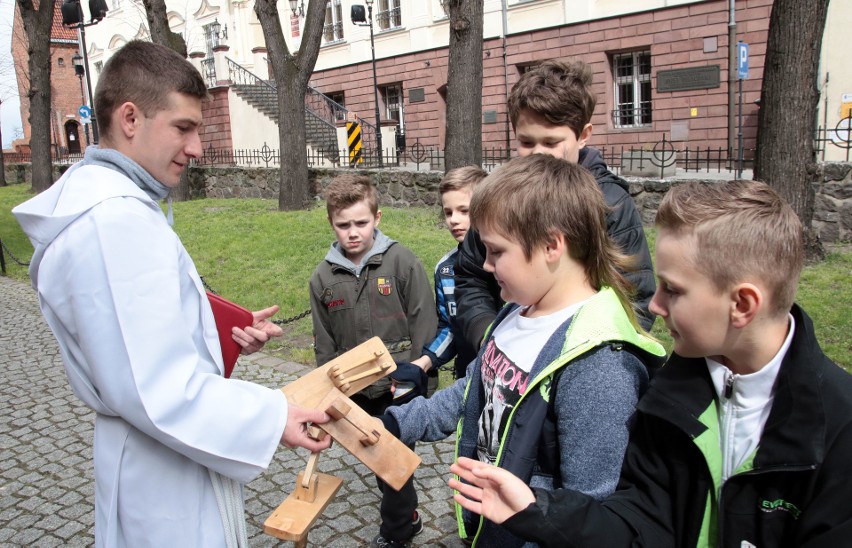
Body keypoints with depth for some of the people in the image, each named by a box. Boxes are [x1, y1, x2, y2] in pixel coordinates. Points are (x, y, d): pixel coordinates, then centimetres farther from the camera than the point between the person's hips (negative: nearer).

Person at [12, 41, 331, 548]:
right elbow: (158, 392, -30)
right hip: (166, 478, -10)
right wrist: (272, 419, -21)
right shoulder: (114, 221, -27)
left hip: (165, 454, 10)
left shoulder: (116, 201, 7)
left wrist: (226, 331, 1)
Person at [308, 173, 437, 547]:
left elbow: (423, 323, -9)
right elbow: (325, 344, 8)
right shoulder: (324, 277, 0)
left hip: (399, 388, -4)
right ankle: (405, 518, 40)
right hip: (355, 391, 5)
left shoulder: (401, 260, -12)